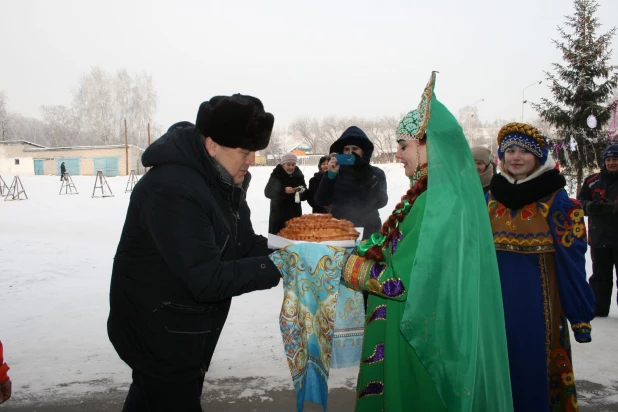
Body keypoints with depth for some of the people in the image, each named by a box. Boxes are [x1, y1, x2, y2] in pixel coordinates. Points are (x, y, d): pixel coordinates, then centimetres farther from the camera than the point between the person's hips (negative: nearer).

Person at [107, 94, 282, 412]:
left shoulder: (223, 180, 1)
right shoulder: (173, 189, -29)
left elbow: (244, 245, 4)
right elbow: (208, 280, -30)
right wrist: (277, 267, -28)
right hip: (158, 335, -9)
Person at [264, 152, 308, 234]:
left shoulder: (299, 175, 6)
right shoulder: (276, 175, -6)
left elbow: (305, 196, 7)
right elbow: (268, 192, -17)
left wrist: (302, 191, -17)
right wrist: (283, 190, -32)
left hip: (295, 213, 4)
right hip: (278, 214, -3)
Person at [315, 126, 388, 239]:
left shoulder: (376, 173, 0)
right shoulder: (337, 172, 1)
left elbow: (380, 202, -14)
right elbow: (321, 201, -8)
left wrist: (365, 174, -20)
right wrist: (330, 174, -19)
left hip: (366, 232, 0)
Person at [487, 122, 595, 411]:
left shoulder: (556, 200, -8)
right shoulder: (491, 197, 4)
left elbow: (572, 260, -9)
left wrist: (581, 315, -9)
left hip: (536, 301, -4)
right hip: (495, 299, 4)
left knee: (534, 370, 7)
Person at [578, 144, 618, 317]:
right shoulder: (593, 180, 5)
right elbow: (581, 201, 8)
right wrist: (589, 205, -14)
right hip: (599, 237, 3)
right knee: (600, 276, 13)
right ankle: (598, 308, 23)